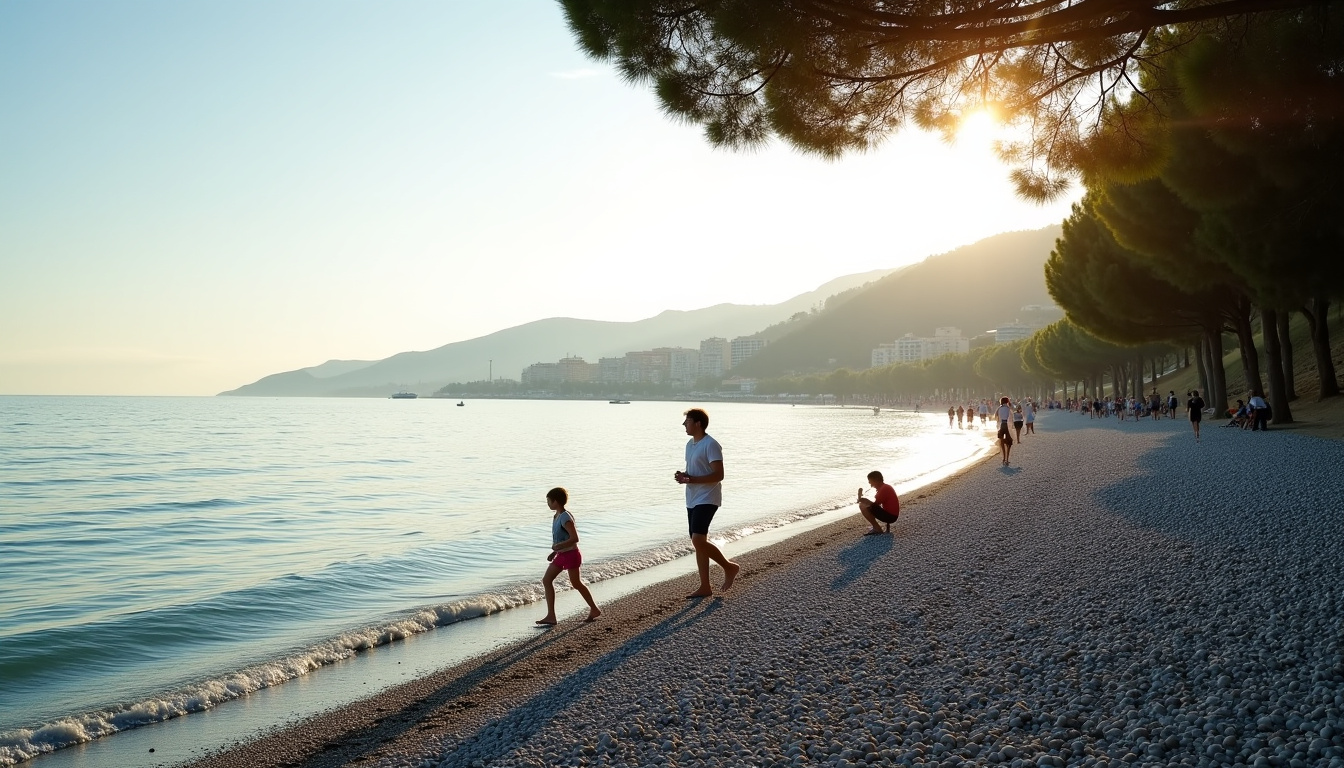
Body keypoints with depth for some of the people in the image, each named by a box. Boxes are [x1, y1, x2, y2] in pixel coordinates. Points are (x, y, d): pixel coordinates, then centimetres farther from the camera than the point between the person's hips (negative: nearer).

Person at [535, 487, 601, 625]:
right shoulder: (557, 516, 8)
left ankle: (594, 609, 23)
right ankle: (551, 616, 6)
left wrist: (558, 546, -23)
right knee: (546, 580, 4)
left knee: (576, 584, 4)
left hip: (570, 554, -10)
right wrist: (555, 552, 13)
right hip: (561, 555, 10)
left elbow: (574, 538, -27)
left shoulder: (565, 518, -22)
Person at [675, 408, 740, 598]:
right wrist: (683, 476, 2)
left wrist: (691, 479, -24)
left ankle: (729, 567, 1)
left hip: (707, 499, -9)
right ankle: (705, 587, 14)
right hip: (693, 500, 9)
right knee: (698, 542, 9)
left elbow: (718, 475, -20)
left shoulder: (711, 445, -14)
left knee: (698, 540, -18)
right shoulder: (690, 444, 14)